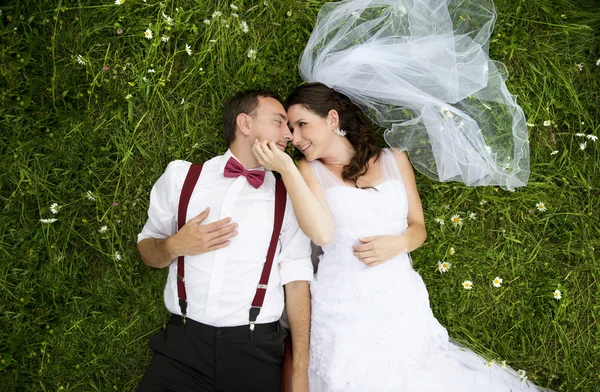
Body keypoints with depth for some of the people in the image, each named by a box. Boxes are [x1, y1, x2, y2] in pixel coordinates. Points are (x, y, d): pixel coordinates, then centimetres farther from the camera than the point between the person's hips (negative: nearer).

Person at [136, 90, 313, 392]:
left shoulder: (288, 199, 3)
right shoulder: (181, 176, 5)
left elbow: (297, 282, 0)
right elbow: (147, 250, 13)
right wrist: (174, 246, -10)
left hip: (256, 350, 0)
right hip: (182, 343, 1)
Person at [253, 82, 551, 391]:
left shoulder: (393, 160, 7)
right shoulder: (308, 171, 1)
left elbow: (418, 227, 10)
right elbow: (322, 233, -16)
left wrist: (398, 243, -11)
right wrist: (286, 168, -18)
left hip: (402, 305, 2)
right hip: (342, 313, -1)